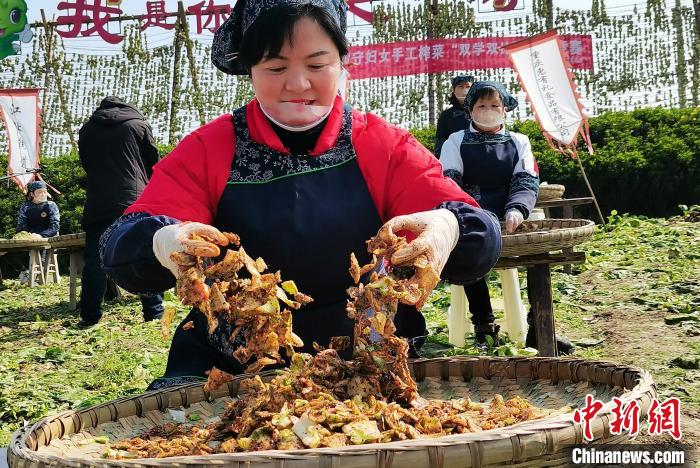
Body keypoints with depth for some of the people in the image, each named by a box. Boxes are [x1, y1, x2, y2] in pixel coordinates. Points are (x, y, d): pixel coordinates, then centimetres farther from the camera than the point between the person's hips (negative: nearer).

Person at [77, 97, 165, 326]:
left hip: (98, 206, 2)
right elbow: (153, 164, 10)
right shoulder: (139, 125, 6)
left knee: (95, 262, 5)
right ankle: (154, 312, 6)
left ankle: (89, 316, 4)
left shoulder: (87, 131, 12)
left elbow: (86, 164, 21)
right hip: (135, 202, -1)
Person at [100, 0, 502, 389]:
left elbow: (483, 241, -7)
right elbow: (122, 249, -7)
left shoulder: (386, 147, 1)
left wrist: (447, 228, -32)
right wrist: (164, 243, -33)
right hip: (230, 373, 0)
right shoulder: (206, 150, 2)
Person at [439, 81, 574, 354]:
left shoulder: (519, 142, 17)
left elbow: (526, 181, 3)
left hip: (508, 221, 2)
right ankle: (484, 327, -25)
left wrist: (516, 209, -21)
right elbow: (449, 182, -1)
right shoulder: (456, 142, 13)